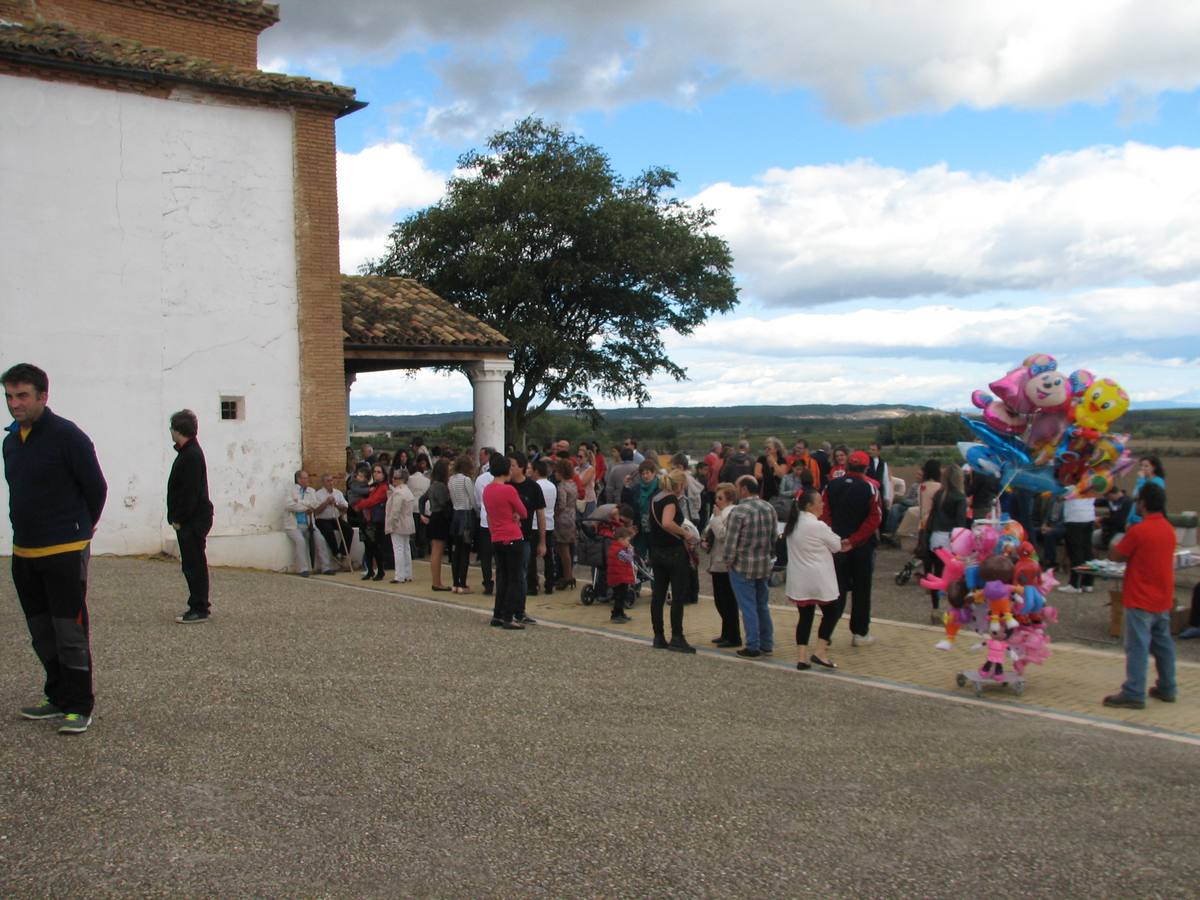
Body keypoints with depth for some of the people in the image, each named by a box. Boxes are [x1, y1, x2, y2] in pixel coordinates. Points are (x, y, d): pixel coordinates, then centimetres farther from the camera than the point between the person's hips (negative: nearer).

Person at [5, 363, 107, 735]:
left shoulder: (67, 436, -14)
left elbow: (96, 487, -8)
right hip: (24, 553, 8)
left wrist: (81, 527, 5)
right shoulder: (11, 440, 10)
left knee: (70, 631, -4)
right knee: (42, 633, 14)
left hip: (64, 552, -8)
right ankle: (58, 697, 26)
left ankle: (79, 706, 4)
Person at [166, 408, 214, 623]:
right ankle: (197, 607, 21)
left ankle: (199, 609, -1)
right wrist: (176, 517, 15)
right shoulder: (187, 452, 16)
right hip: (189, 520, 10)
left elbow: (190, 492, -21)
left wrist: (178, 519, -17)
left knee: (194, 565, -6)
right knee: (191, 564, 14)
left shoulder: (191, 455, -17)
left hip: (193, 521, -10)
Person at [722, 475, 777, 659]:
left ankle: (753, 647, 6)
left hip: (743, 567, -6)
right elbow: (774, 538, 10)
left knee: (748, 607, 1)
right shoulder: (770, 509, 3)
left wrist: (728, 561, -3)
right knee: (762, 606, 16)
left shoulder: (738, 511, -17)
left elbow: (730, 541, -16)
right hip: (764, 566, 6)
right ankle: (767, 645, 22)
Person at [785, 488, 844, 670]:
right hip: (818, 580, -7)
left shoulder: (792, 525, 8)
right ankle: (820, 653, 5)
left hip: (798, 581, 7)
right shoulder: (818, 526, -17)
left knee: (805, 616, 12)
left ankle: (801, 657, 9)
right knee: (831, 612, 10)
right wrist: (843, 544, 16)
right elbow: (837, 545, -5)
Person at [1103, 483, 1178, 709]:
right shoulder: (1169, 529, 6)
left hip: (1140, 599, -8)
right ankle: (1167, 689, 25)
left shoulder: (1139, 530, -19)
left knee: (1137, 646, -5)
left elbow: (1115, 556, -13)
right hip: (1163, 599, 8)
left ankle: (1133, 694, -4)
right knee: (1163, 643, 17)